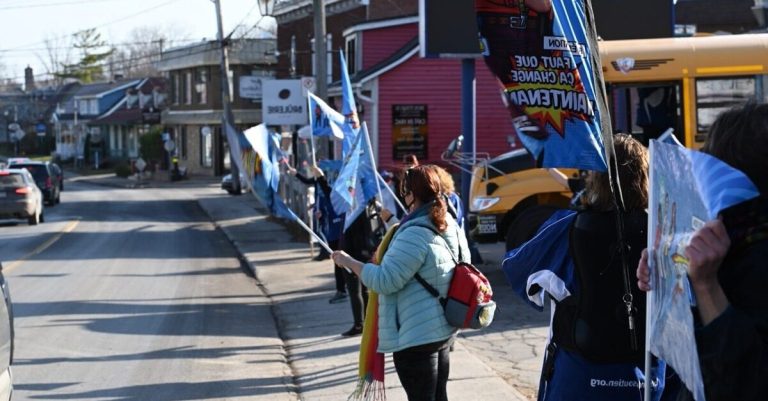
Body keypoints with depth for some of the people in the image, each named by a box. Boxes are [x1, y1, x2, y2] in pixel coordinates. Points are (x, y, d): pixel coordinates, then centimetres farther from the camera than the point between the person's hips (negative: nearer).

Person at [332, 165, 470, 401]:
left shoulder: (415, 235, -23)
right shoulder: (452, 228, 6)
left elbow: (385, 281, -24)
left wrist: (349, 262, -11)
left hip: (416, 335, -9)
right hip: (444, 328, 9)